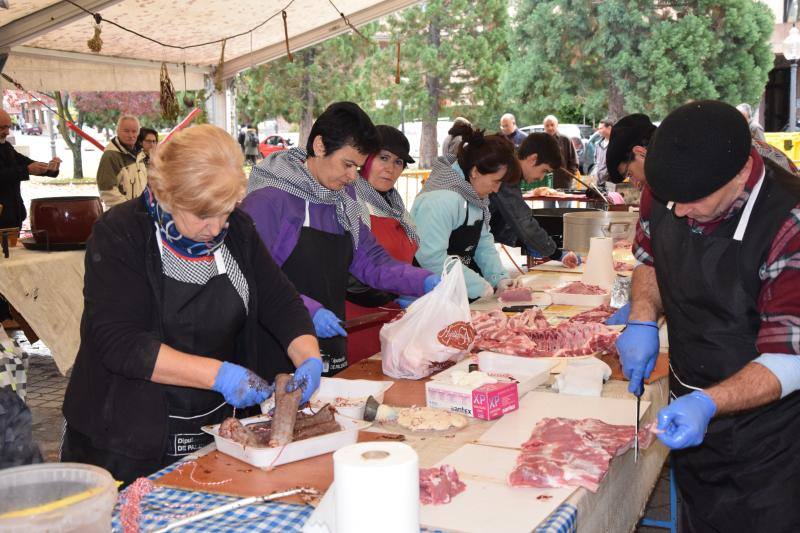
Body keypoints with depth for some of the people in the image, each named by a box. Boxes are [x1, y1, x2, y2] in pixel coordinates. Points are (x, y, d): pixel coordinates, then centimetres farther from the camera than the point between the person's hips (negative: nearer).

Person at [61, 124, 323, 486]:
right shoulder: (119, 235, -15)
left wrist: (309, 358, -17)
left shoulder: (237, 229, 2)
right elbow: (118, 343, -24)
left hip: (218, 430, 5)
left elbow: (279, 300, 3)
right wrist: (219, 374, -31)